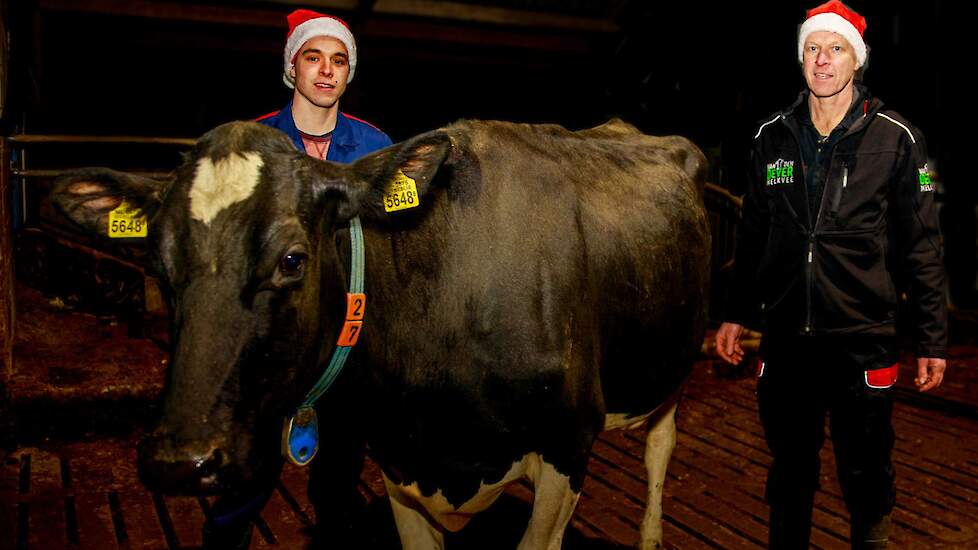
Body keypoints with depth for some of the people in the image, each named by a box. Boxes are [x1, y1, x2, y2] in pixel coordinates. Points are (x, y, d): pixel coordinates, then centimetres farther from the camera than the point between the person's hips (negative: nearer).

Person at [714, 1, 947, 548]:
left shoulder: (896, 139, -3)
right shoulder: (772, 137, 6)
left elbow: (922, 247, -2)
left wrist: (932, 340, -3)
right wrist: (737, 314, 14)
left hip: (863, 340, -3)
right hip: (785, 339, 3)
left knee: (866, 473, 9)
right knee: (789, 469, 15)